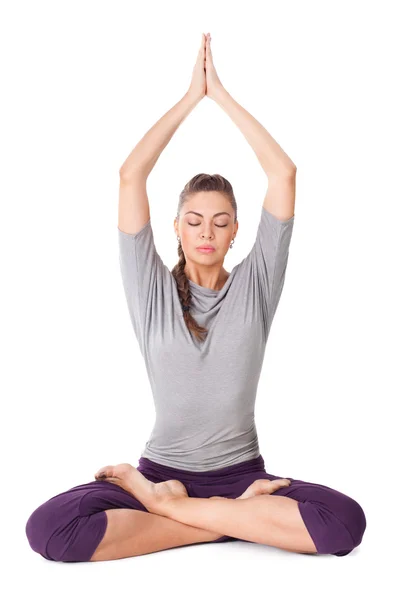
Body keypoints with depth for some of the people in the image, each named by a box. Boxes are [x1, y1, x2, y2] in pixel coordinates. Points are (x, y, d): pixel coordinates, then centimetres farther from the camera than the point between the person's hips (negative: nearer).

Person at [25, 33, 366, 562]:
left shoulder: (254, 285, 3)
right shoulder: (152, 290, 2)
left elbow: (284, 173, -4)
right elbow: (130, 175, -5)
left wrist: (223, 94, -1)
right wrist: (191, 96, -1)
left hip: (241, 473, 1)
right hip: (162, 467, 0)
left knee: (345, 522, -30)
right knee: (49, 527, -29)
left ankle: (160, 501, -16)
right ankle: (240, 518, -16)